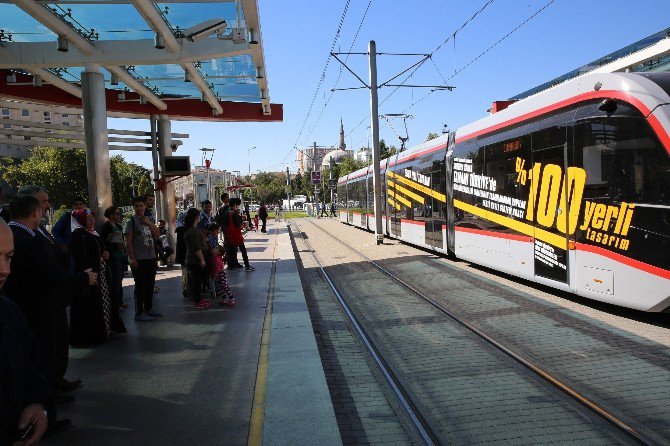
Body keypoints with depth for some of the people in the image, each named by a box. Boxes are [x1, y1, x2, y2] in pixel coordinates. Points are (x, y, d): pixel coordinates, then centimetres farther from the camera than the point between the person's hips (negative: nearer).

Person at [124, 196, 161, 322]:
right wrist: (132, 258, -16)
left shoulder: (148, 220, 15)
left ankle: (148, 309, 26)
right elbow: (128, 242, -10)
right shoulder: (131, 221, -5)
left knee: (150, 285, 14)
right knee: (140, 286, -4)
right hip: (138, 260, -7)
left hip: (151, 258, 7)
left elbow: (157, 234, 8)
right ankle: (139, 313, 3)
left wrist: (149, 223, -5)